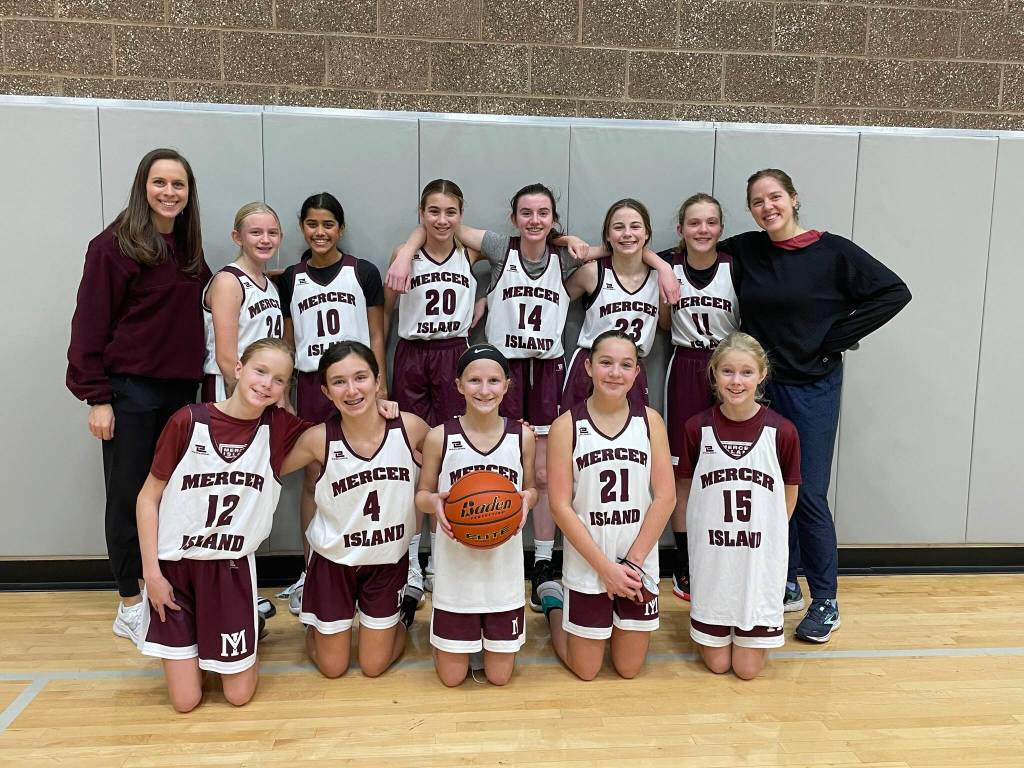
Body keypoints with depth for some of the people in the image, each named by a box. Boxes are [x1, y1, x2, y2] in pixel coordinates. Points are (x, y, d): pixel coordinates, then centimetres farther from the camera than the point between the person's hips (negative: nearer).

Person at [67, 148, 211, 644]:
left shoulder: (189, 250, 10)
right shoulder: (114, 246, -9)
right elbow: (90, 324, -11)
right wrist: (96, 397, -13)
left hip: (180, 388, 6)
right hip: (130, 390, -6)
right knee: (128, 497, 4)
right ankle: (130, 607, 18)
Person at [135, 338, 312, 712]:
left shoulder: (278, 427, -8)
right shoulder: (188, 421, -13)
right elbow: (148, 498, -5)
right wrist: (152, 572, -7)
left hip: (232, 568, 1)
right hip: (174, 565, -1)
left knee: (239, 696, 6)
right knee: (186, 701, 4)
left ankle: (248, 628, 34)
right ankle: (188, 643, 34)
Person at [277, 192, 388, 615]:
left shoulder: (363, 273, 2)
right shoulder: (290, 279, 8)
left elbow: (376, 336, 3)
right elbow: (286, 342, 12)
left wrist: (380, 388, -4)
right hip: (311, 385, 2)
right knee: (313, 478, 6)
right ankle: (309, 572, 16)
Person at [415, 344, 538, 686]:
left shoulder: (522, 436, -5)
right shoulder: (439, 437, -9)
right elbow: (422, 494, 3)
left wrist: (528, 499, -15)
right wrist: (434, 502, -20)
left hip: (504, 569, 1)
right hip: (456, 569, -1)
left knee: (499, 676, 12)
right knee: (452, 677, 11)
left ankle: (493, 636, 42)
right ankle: (442, 637, 41)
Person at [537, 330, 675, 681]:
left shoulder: (650, 421, -3)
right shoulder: (567, 425, -9)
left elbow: (665, 497, -4)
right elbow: (560, 505, -11)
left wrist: (632, 562, -11)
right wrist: (605, 566, -14)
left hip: (640, 566, 2)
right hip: (587, 568, -2)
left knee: (628, 668, 14)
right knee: (585, 671, 12)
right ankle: (552, 603, 36)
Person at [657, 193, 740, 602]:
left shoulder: (735, 268, -7)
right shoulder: (667, 266, -3)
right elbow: (664, 323, 6)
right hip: (685, 371, 1)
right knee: (682, 471, 6)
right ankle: (684, 563, 18)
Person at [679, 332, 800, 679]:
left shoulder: (782, 431, -10)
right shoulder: (697, 428, -8)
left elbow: (789, 496, 4)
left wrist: (767, 532, 4)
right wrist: (699, 532, -2)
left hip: (761, 558, 0)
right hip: (711, 558, 1)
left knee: (748, 668, 7)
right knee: (716, 662, 9)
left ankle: (758, 629, 37)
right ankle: (708, 627, 40)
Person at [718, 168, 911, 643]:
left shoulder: (832, 251, -7)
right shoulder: (746, 250, 4)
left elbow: (894, 291, -7)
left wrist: (837, 337, -9)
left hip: (812, 387, -4)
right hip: (762, 385, 4)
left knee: (809, 494, -2)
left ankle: (825, 601, 14)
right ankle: (785, 586, 27)